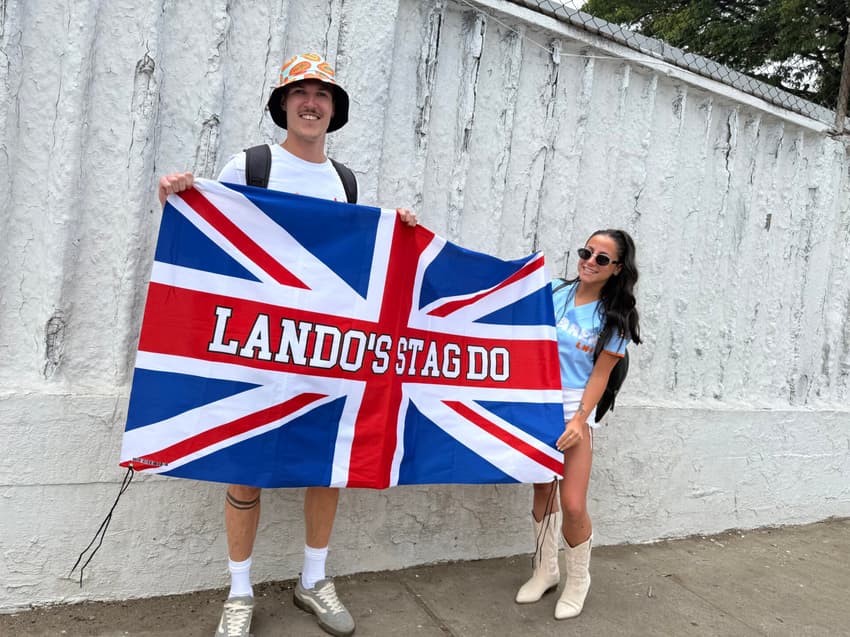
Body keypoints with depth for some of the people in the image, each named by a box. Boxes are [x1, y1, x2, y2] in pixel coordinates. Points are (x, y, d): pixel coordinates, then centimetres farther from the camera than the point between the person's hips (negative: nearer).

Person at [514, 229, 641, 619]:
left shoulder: (614, 318, -5)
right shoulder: (554, 293, 1)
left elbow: (600, 375, -7)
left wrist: (579, 421, -15)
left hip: (574, 409, -3)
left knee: (573, 505, -6)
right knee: (542, 489, 13)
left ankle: (578, 580, 21)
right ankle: (546, 569, 34)